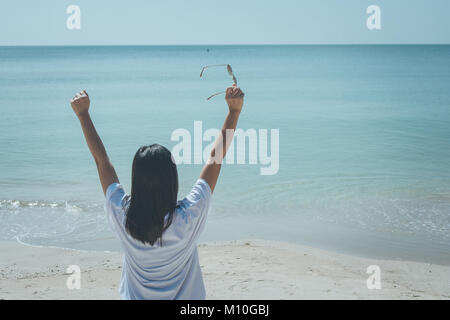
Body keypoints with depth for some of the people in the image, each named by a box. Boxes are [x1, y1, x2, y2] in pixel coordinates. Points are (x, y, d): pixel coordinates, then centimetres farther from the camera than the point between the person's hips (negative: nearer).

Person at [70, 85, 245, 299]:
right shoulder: (188, 217, -25)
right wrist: (234, 111, -11)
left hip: (135, 296, 2)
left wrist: (83, 114, 0)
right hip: (185, 297, -2)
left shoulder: (123, 216, -20)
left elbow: (101, 159, -9)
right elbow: (216, 158, -18)